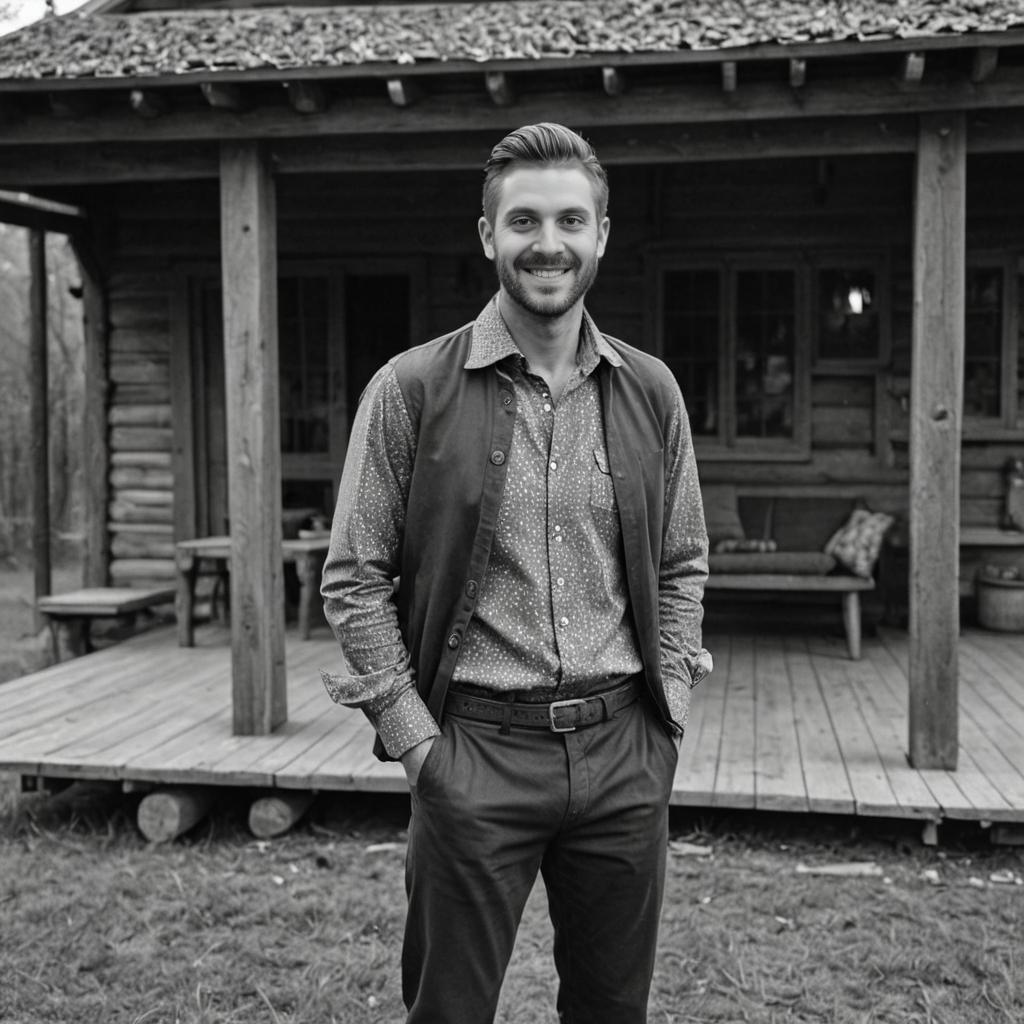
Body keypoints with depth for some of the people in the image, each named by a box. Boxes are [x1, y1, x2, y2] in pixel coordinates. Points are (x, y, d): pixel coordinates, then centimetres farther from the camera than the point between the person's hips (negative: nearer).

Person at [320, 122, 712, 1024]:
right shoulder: (410, 390, -5)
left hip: (626, 752, 3)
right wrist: (414, 738, -8)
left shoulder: (651, 390, 5)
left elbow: (682, 566, 13)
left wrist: (666, 709, 4)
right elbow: (354, 579, -3)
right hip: (474, 753, -3)